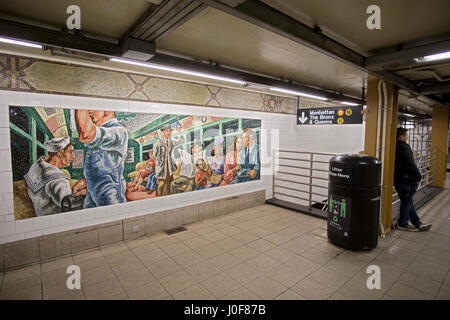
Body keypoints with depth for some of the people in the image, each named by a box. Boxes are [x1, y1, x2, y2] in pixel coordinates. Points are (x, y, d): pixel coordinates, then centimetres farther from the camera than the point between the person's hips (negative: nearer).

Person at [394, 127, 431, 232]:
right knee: (406, 201, 3)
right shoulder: (404, 147, -17)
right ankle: (403, 224, 14)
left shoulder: (395, 147, 11)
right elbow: (410, 164, -18)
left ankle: (417, 223, 27)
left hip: (397, 179, 9)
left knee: (407, 201, 15)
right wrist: (418, 177, -7)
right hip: (406, 180, -9)